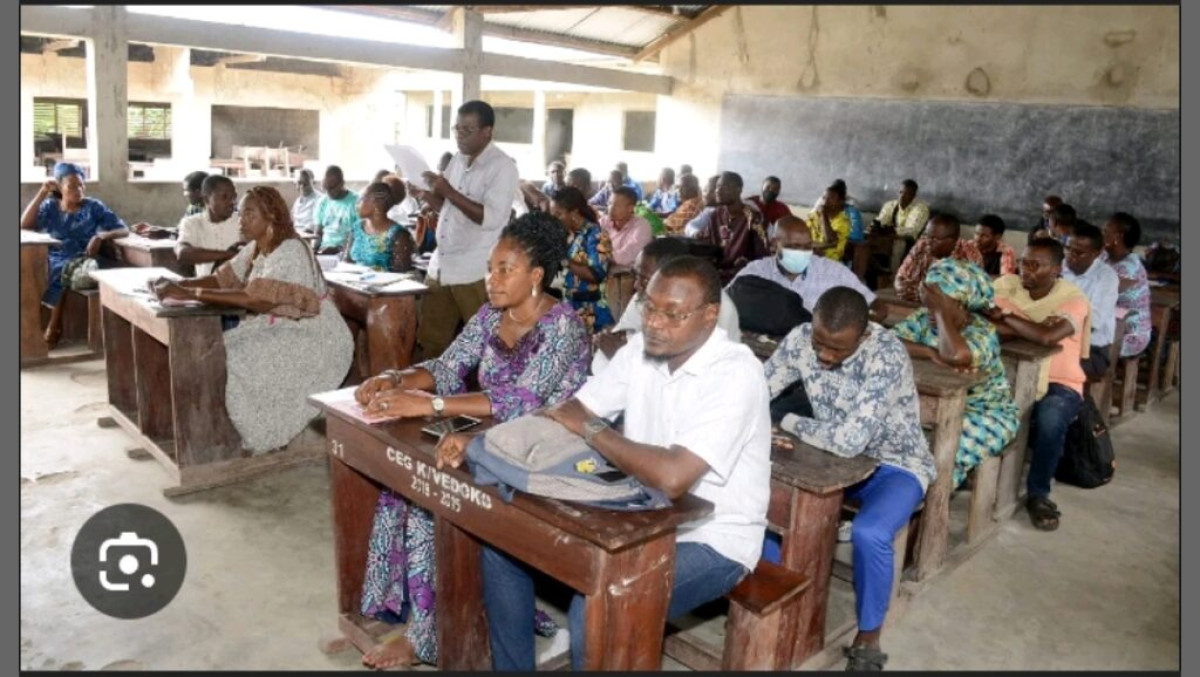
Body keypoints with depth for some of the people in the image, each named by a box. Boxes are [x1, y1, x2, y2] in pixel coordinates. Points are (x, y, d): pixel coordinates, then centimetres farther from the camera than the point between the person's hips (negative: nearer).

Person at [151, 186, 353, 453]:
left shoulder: (290, 251, -22)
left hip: (315, 339, -9)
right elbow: (222, 279, 9)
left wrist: (191, 294, -31)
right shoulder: (255, 249, 8)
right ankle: (236, 434, 4)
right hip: (283, 329, 9)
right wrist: (179, 284, -10)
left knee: (240, 359, -23)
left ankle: (261, 439, -4)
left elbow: (257, 299, -33)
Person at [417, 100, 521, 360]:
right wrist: (429, 192, 0)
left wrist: (449, 192, -21)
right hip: (441, 263, 8)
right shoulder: (458, 159, 13)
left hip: (476, 271, -8)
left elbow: (491, 218, -22)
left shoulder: (502, 167, -11)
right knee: (430, 338, 14)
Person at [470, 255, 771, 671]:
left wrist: (591, 430, -20)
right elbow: (570, 412, 3)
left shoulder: (736, 374, -24)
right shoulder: (641, 349, -1)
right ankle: (511, 667, 21)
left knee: (593, 614, -31)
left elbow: (672, 478, -34)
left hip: (711, 542, -7)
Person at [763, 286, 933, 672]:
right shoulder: (802, 338, -14)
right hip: (833, 457, 5)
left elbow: (849, 441, -37)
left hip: (895, 466, -5)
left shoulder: (886, 354, -31)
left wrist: (789, 423, -23)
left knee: (869, 534, -32)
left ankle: (868, 640, -6)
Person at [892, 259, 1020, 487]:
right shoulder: (923, 318, -6)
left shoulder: (983, 332, -22)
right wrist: (932, 354, -33)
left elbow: (956, 356, -45)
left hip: (984, 411, -5)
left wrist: (941, 310, -34)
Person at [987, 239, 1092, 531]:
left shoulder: (1073, 298, -10)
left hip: (1058, 384, -3)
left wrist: (1006, 316, -17)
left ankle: (1038, 493, -9)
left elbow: (1047, 337, -28)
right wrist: (1033, 328, -24)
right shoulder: (1006, 285, 0)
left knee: (1050, 417, -36)